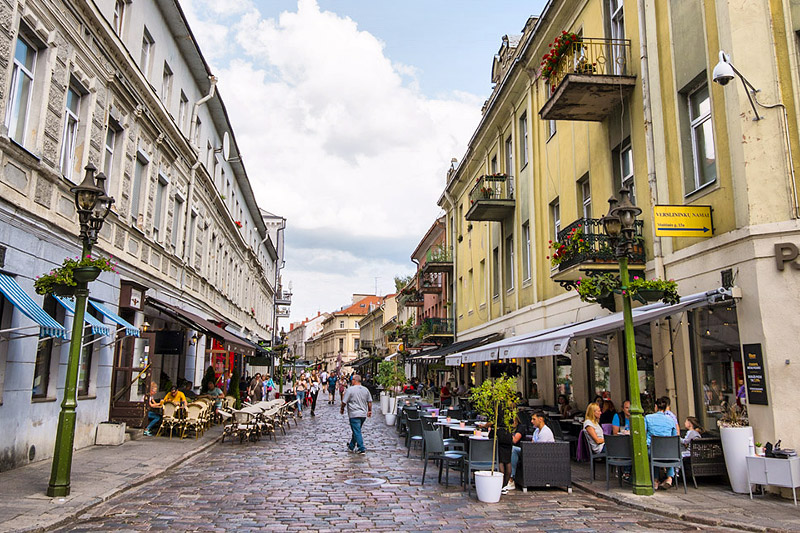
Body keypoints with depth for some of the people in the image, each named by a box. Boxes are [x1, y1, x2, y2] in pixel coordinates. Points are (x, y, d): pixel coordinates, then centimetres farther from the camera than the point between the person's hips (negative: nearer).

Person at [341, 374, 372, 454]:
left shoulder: (350, 389, -12)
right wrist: (370, 411, 22)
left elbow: (344, 402, -8)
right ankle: (351, 446, 33)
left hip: (354, 414, -6)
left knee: (357, 432, -3)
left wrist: (342, 409, 8)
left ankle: (362, 449, -7)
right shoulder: (366, 389, 6)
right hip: (363, 414, 6)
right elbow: (369, 401, 11)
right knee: (356, 430, 20)